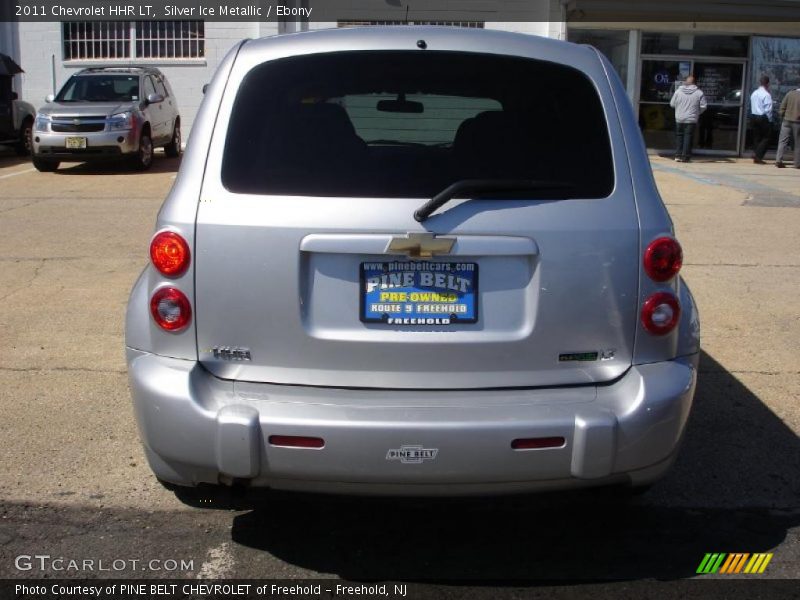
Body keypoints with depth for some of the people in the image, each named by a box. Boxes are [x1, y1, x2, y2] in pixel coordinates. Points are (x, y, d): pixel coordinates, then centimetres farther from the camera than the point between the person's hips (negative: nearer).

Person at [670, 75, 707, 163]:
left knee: (679, 136, 11)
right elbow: (703, 106, -4)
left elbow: (672, 104, 3)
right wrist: (697, 113, 14)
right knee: (688, 137, 3)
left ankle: (678, 155, 10)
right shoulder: (699, 93, -4)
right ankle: (685, 156, 1)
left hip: (679, 119, 1)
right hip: (691, 119, -1)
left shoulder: (678, 91, -2)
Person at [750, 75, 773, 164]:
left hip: (753, 116, 7)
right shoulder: (766, 94, -15)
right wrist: (769, 120, -9)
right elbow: (768, 109, -16)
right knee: (766, 138, 1)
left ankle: (756, 156, 13)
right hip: (763, 118, -7)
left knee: (756, 137, 13)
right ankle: (758, 156, -9)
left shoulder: (754, 93, 8)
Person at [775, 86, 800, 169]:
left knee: (782, 141, 3)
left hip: (786, 121, 2)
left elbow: (782, 107, 0)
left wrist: (782, 115, 12)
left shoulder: (790, 94, 1)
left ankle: (778, 160, -9)